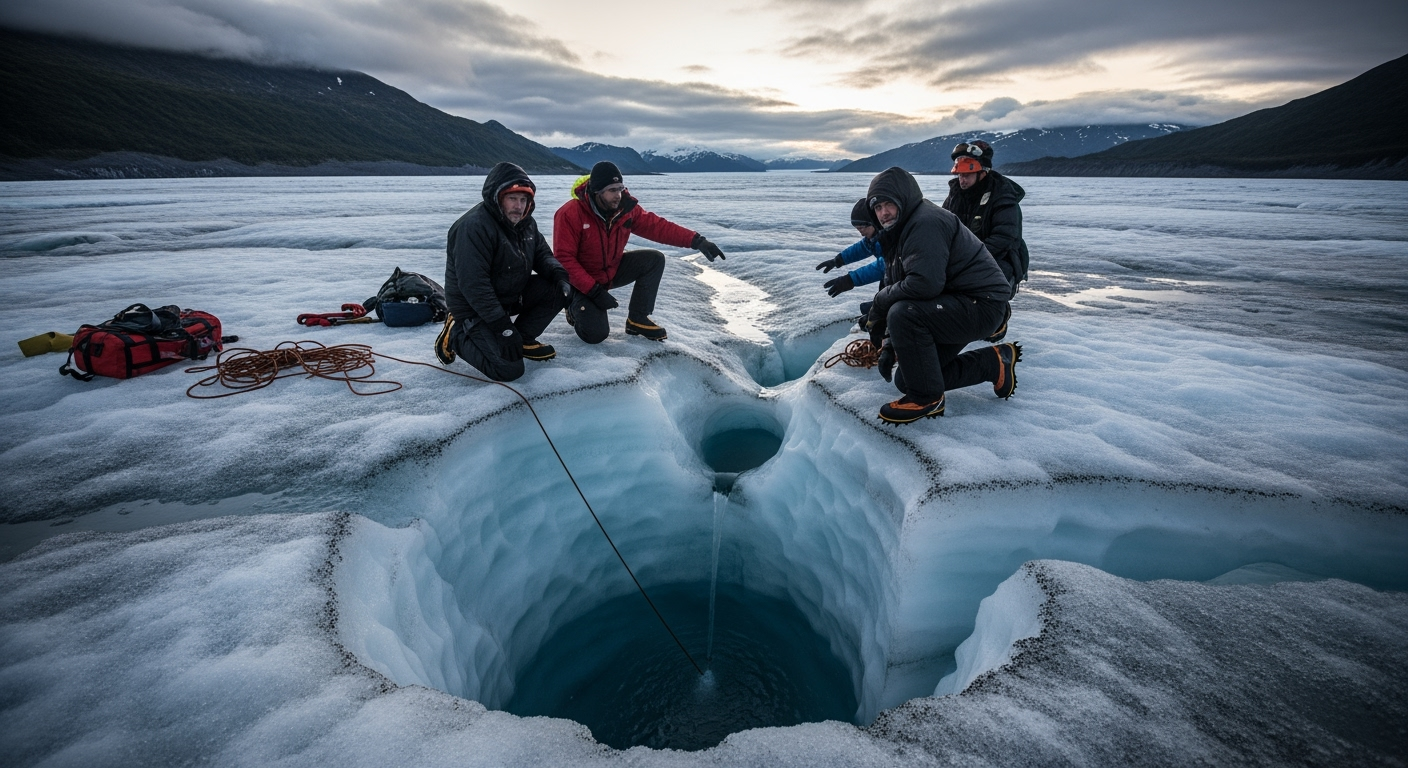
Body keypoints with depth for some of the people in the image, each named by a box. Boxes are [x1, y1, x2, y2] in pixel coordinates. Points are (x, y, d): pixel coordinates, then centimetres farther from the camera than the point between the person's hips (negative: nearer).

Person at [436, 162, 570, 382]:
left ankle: (523, 338, 5)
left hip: (512, 295, 8)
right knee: (509, 369, -20)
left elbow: (542, 254, 10)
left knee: (558, 290, -10)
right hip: (474, 308, -8)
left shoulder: (525, 222, 1)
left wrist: (559, 274, -15)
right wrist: (503, 326, -30)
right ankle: (456, 335, 4)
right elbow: (473, 285, -30)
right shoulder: (474, 226, -26)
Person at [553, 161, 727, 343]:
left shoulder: (626, 207, -11)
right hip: (582, 282, -5)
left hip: (611, 271, 6)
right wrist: (594, 291, -32)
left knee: (654, 260, -13)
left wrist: (696, 241, -24)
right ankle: (575, 307, 14)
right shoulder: (570, 214, -26)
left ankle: (637, 319, -2)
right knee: (596, 334, -22)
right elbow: (565, 259, -25)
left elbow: (657, 226, -13)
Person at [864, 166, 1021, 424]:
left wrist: (880, 301, -15)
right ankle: (993, 363, 17)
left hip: (981, 304, -11)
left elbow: (924, 284, -31)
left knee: (903, 314, -33)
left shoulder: (926, 221, -19)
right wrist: (888, 344, -1)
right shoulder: (897, 233, 13)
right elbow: (895, 287, 10)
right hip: (952, 306, 11)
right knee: (904, 378, 8)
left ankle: (927, 398, -17)